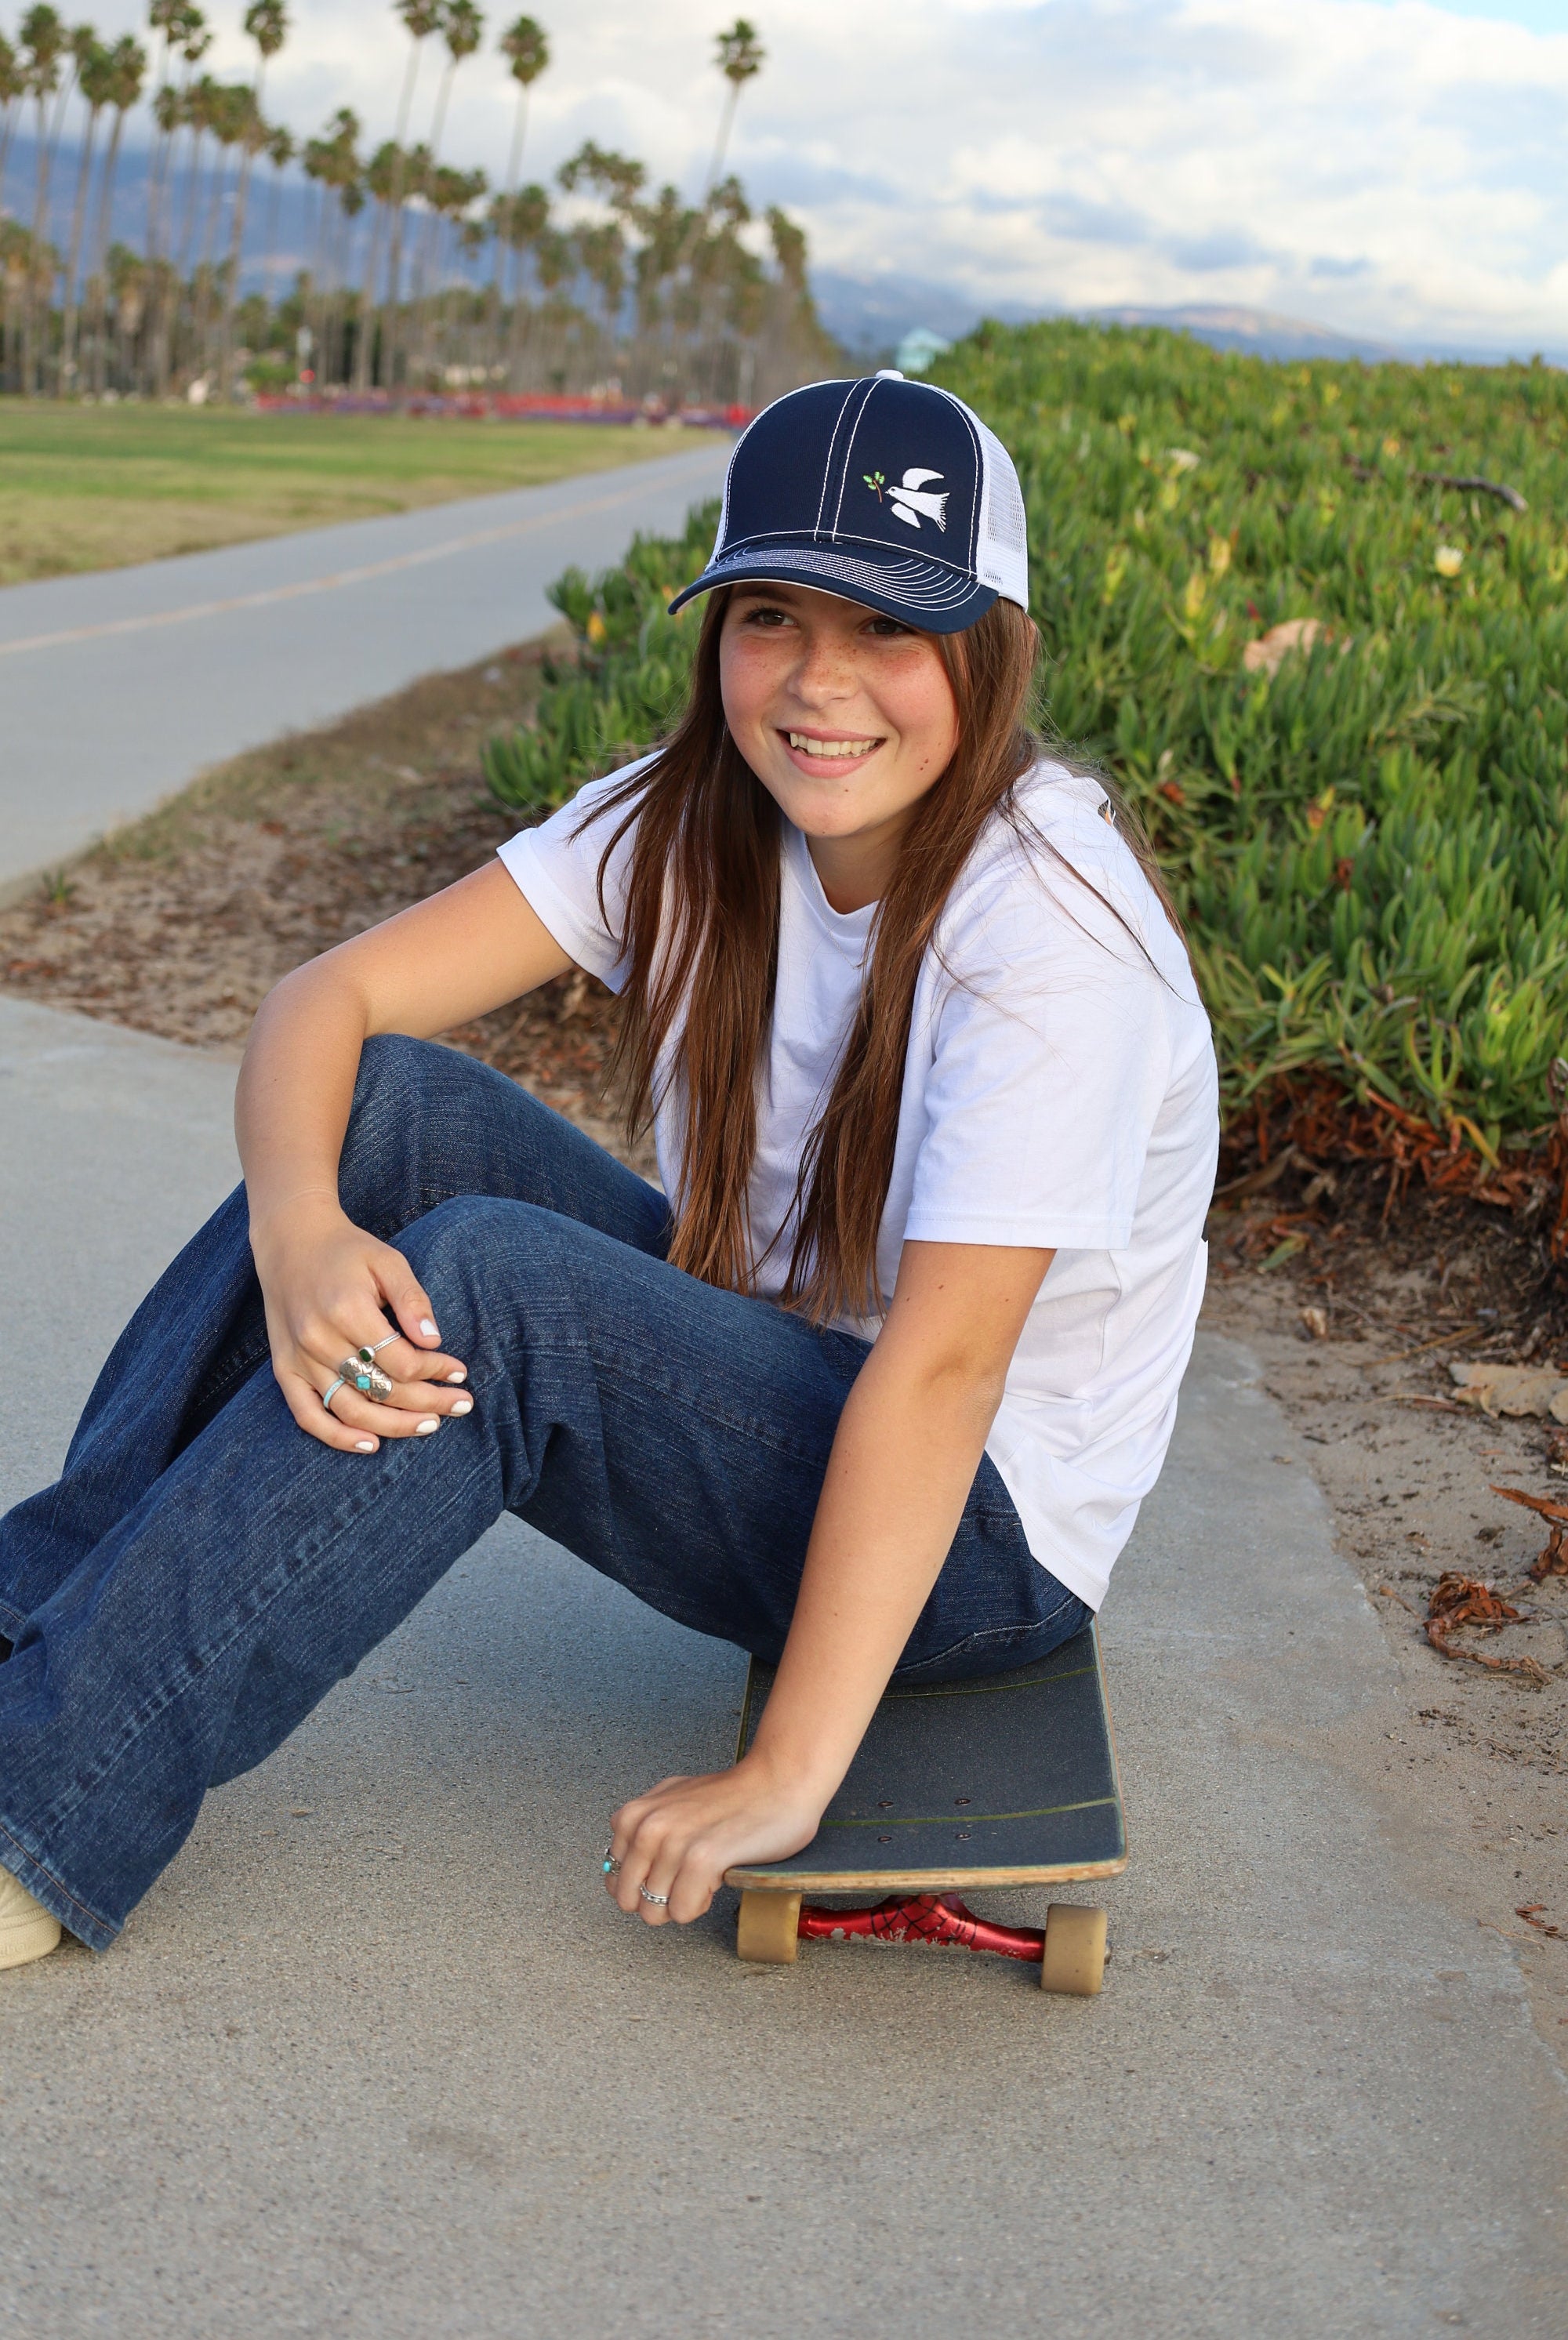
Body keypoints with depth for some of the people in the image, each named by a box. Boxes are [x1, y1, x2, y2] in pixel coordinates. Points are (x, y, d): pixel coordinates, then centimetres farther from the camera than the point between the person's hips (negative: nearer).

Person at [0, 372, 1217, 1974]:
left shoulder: (1051, 921, -25)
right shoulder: (695, 820, -6)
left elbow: (944, 1364, -31)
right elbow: (327, 997, -11)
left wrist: (785, 1778, -32)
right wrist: (298, 1228, -33)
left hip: (976, 1534, -6)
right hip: (765, 1369, 6)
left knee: (484, 1282, -29)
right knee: (389, 1104, -13)